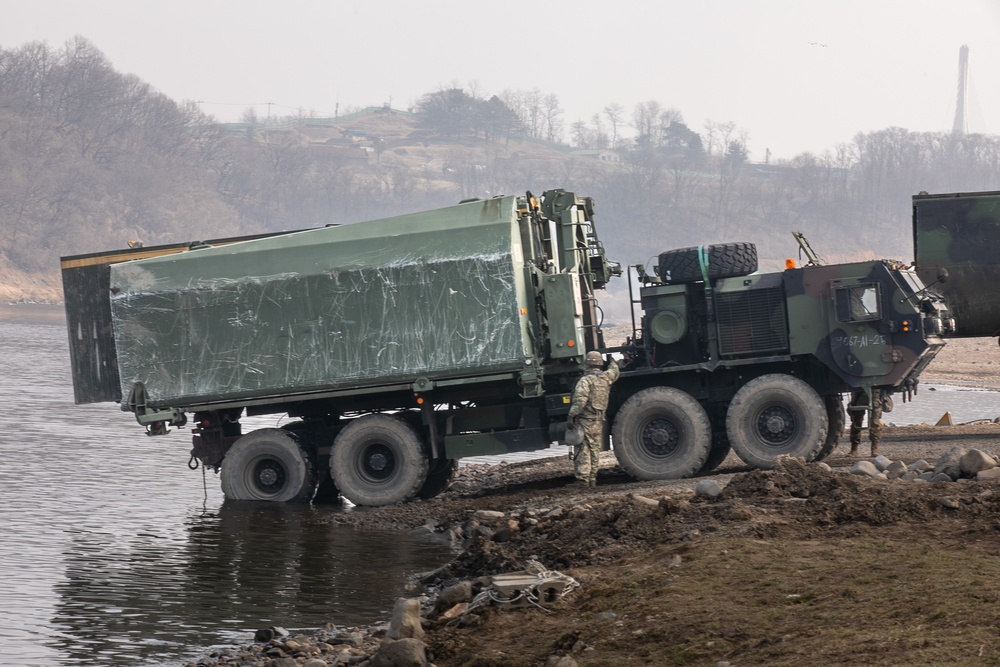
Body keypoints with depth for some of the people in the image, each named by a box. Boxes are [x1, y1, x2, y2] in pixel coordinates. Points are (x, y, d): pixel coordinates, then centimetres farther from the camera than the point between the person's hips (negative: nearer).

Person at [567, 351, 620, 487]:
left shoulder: (585, 380, -13)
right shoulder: (606, 377, 6)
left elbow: (580, 400, -23)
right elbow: (615, 372, 31)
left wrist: (571, 415, -17)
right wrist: (612, 362, 50)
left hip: (585, 420, -6)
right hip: (599, 421, 6)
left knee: (583, 450, -5)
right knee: (595, 449, 13)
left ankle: (583, 478, -11)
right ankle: (592, 479, 18)